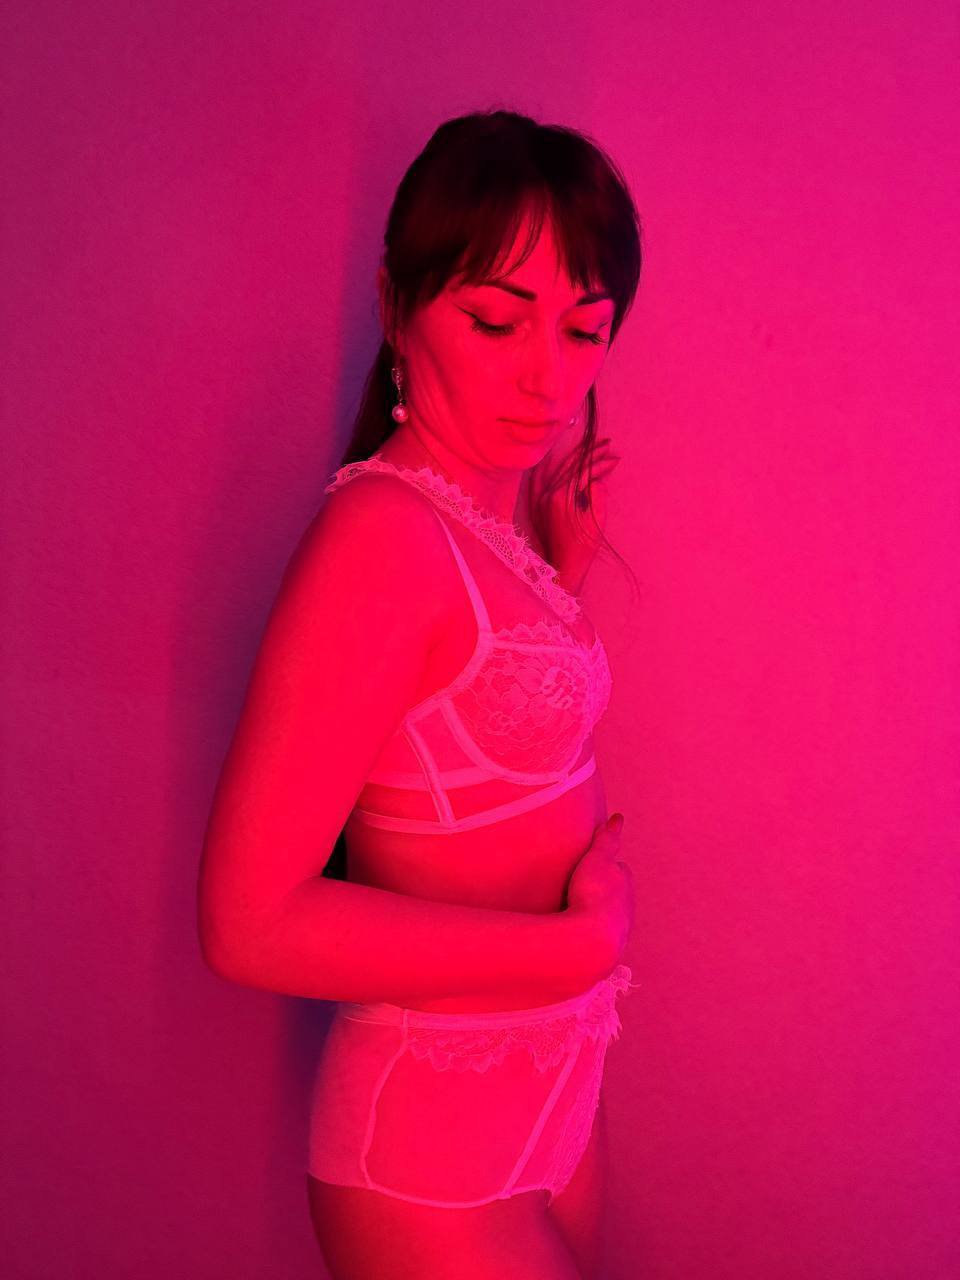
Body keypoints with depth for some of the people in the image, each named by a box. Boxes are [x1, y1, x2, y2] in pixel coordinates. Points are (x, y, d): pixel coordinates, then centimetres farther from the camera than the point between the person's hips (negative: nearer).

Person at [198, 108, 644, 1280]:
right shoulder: (382, 532, -22)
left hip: (552, 1085, 8)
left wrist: (558, 574, 4)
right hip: (437, 1143, -8)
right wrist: (584, 942, -18)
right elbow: (251, 921, -25)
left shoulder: (487, 518, 3)